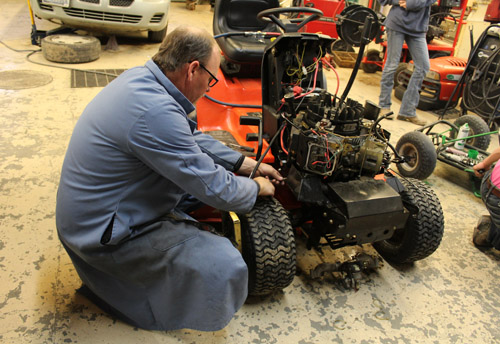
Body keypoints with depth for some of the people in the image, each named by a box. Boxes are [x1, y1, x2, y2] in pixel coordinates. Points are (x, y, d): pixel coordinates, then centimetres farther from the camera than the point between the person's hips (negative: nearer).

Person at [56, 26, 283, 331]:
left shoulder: (141, 77, -1)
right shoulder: (156, 112, -33)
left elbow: (192, 138, 11)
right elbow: (213, 188, -24)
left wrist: (245, 164, 10)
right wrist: (256, 188, -4)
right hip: (103, 234, -9)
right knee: (225, 269, -21)